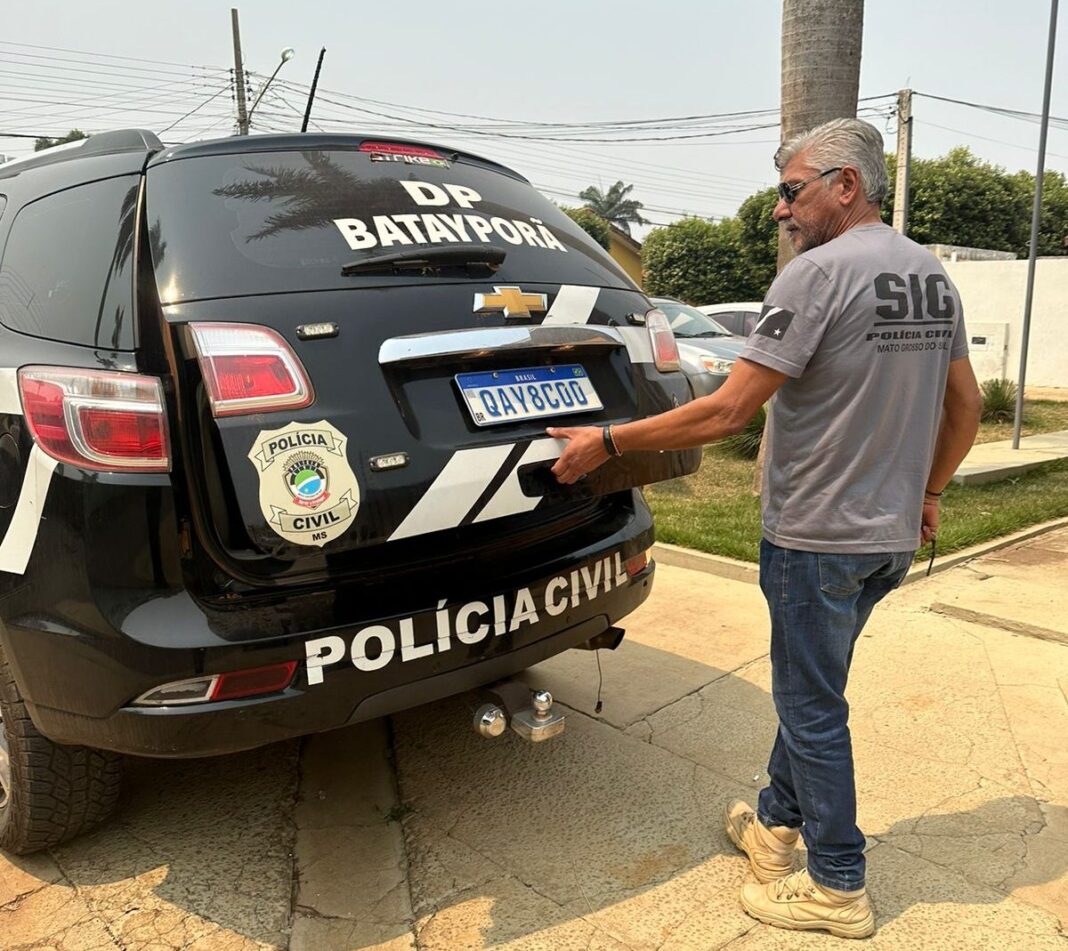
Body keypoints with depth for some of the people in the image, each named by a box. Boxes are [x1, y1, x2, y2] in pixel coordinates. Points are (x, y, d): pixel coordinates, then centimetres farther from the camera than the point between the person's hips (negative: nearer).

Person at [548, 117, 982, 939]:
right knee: (809, 687, 22)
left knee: (814, 708, 7)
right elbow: (966, 406, 14)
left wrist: (607, 442, -14)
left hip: (818, 537, -8)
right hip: (892, 535, 9)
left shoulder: (820, 272, -18)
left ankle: (838, 887, 22)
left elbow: (725, 414, -22)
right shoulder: (933, 275, 8)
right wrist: (928, 490, 26)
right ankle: (778, 822, 39)